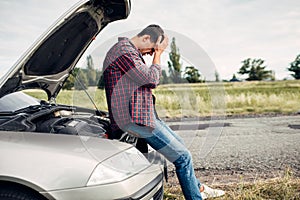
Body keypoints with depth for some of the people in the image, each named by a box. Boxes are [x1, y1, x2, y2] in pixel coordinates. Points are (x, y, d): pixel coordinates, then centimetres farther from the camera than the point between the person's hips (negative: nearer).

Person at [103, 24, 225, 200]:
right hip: (134, 119, -11)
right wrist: (158, 54, -8)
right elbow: (152, 79, -19)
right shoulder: (124, 50, -16)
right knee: (183, 156, -7)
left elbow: (151, 79, 21)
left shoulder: (131, 51, 18)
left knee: (179, 144, 22)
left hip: (144, 113, 11)